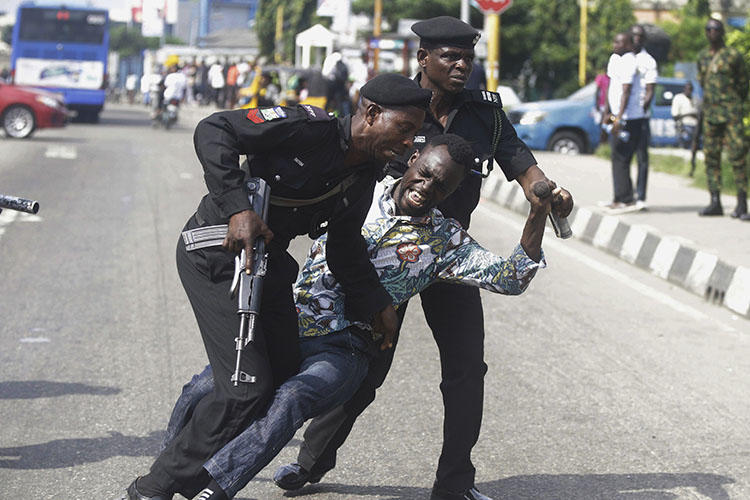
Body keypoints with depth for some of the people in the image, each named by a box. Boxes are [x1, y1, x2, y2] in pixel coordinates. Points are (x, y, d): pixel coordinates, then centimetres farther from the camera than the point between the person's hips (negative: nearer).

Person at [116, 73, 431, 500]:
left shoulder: (364, 178, 4)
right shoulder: (311, 128, -22)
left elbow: (345, 249, 12)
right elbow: (214, 131, -25)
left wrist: (376, 304, -1)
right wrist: (237, 209, -32)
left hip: (268, 259, 9)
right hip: (217, 252, -9)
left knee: (285, 380, 7)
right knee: (248, 388, -14)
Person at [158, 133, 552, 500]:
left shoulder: (443, 241, 5)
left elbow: (510, 278, -2)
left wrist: (538, 213, -14)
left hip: (341, 351, -2)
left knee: (289, 401, -36)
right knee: (203, 391, -19)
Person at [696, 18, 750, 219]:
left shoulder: (733, 55, -2)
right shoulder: (702, 56, 11)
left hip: (731, 113, -5)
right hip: (710, 112, 5)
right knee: (711, 156, 4)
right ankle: (715, 202, 9)